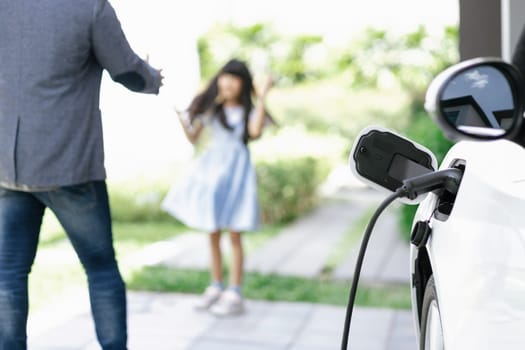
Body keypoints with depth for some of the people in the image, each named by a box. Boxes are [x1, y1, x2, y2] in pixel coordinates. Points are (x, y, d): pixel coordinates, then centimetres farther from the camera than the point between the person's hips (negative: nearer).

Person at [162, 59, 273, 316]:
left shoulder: (247, 110, -1)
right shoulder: (210, 108, 8)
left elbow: (255, 130, -22)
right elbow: (193, 138, 10)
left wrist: (262, 98, -21)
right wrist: (182, 120, -8)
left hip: (236, 170, -4)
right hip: (211, 168, 4)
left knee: (234, 234, -2)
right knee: (212, 233, 10)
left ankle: (234, 295, 3)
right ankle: (216, 288, 22)